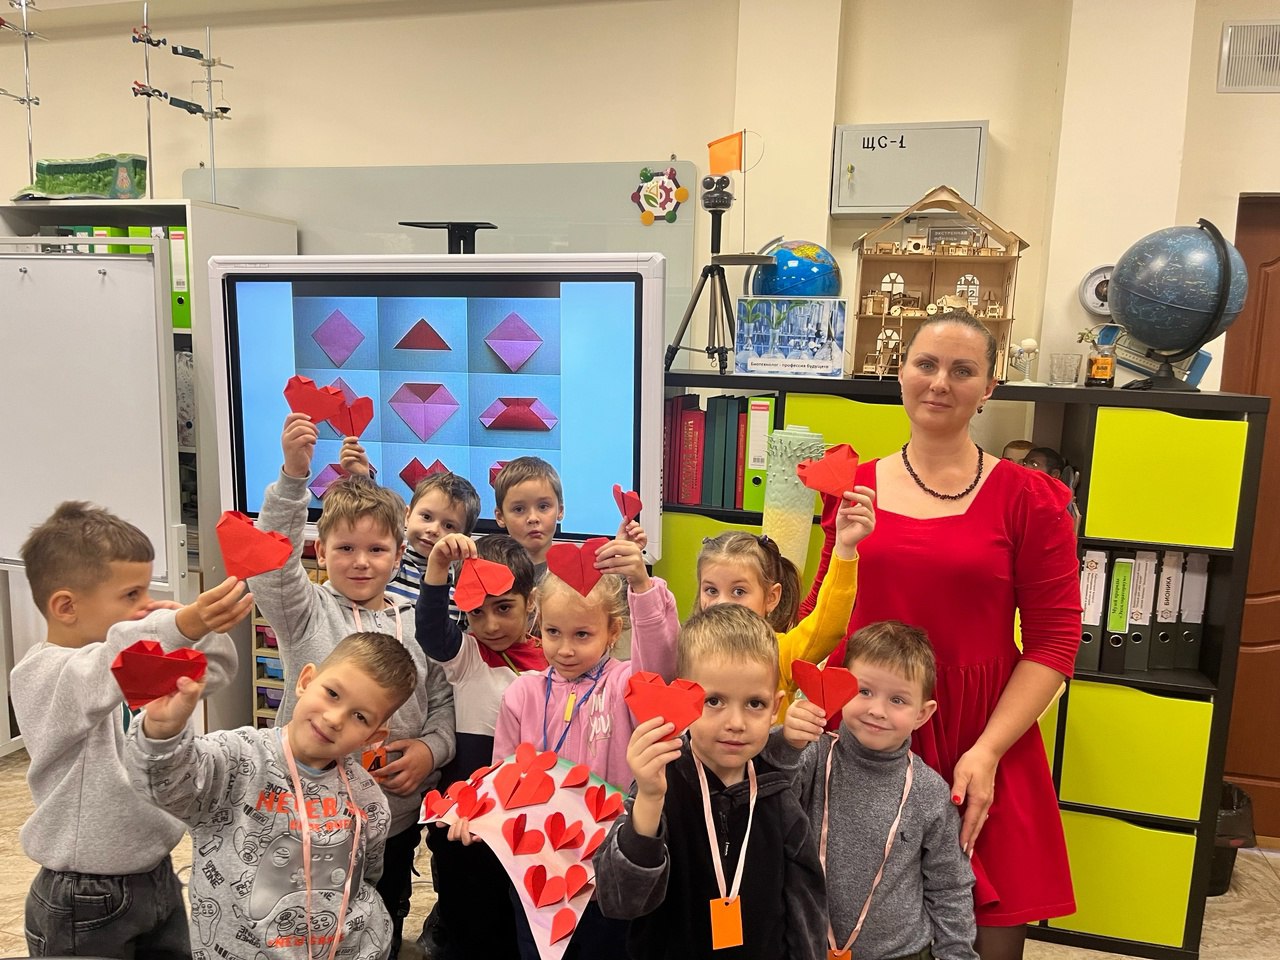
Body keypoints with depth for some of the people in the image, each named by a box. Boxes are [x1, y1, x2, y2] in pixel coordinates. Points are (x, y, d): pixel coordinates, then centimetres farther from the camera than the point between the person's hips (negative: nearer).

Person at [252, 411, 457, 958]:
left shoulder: (418, 624, 2)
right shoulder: (305, 612, -5)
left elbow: (443, 702, 5)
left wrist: (430, 749, -15)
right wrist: (293, 476, -36)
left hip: (396, 817, 3)